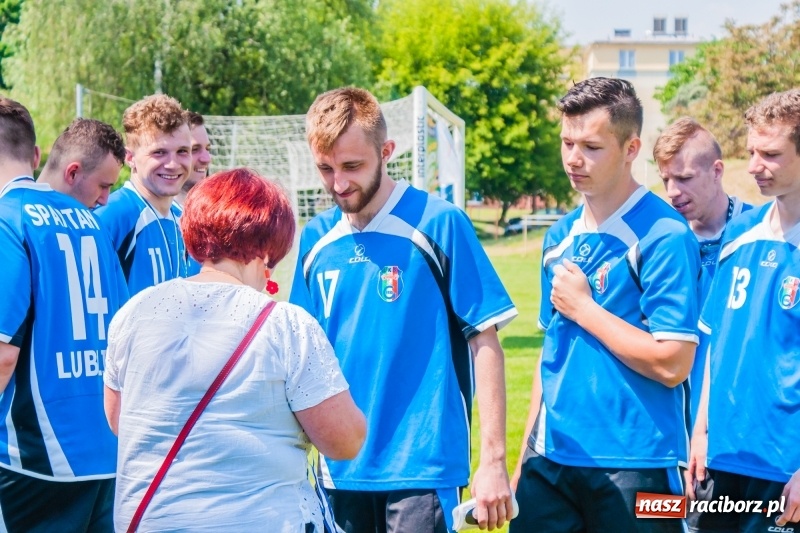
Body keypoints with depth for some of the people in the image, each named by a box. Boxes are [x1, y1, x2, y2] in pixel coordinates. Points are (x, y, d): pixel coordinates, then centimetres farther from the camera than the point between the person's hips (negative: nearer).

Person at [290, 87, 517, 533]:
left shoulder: (439, 224, -7)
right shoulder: (317, 238, 6)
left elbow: (485, 342, -7)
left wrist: (494, 460, -11)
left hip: (423, 466, -5)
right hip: (341, 471, 5)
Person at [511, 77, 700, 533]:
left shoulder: (664, 236, -12)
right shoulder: (560, 237, 10)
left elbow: (672, 364, -17)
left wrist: (583, 308, -12)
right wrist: (525, 457, 15)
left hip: (632, 467, -6)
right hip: (551, 458, 6)